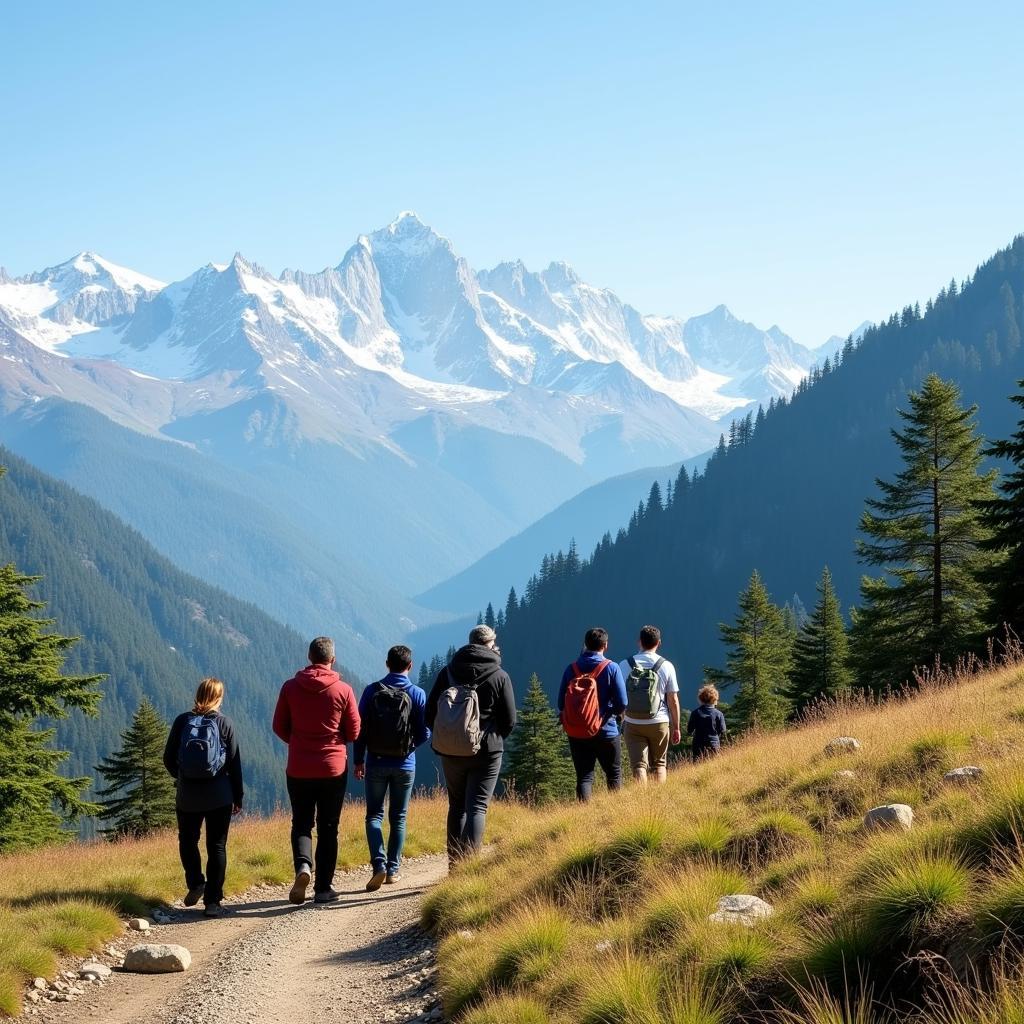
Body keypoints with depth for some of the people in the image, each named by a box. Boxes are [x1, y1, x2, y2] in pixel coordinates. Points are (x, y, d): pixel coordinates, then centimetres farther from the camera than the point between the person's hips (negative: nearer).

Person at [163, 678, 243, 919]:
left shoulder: (182, 721, -2)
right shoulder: (224, 723, -4)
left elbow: (168, 759, 2)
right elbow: (235, 763, -2)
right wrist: (238, 797, 7)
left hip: (188, 796, 1)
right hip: (219, 797, -1)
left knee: (188, 840, 20)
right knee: (217, 846, 6)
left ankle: (195, 883, 1)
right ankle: (213, 901, 4)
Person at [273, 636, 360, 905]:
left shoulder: (291, 687, -4)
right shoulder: (343, 690, -7)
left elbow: (279, 727, 3)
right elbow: (353, 733, -1)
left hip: (298, 769, 1)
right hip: (333, 768, -1)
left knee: (301, 823, 13)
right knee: (328, 828, 9)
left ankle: (303, 864, -15)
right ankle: (323, 888, 8)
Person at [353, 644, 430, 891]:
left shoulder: (372, 691, -5)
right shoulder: (417, 694, -6)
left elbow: (360, 729, -4)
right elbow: (424, 734, -4)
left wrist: (358, 760, 6)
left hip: (376, 764, 0)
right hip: (405, 766, 0)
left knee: (374, 815, 7)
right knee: (398, 817, 12)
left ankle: (379, 864, -12)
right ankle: (393, 870, 13)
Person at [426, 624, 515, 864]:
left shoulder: (447, 673, 2)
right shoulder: (500, 677, -5)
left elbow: (430, 714, 2)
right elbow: (509, 721, -3)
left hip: (450, 753, 3)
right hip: (486, 753, -3)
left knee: (457, 807, 15)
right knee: (477, 807, -1)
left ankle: (455, 863, 15)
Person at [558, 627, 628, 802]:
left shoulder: (571, 669, -2)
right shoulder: (611, 668, -9)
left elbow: (561, 704, 0)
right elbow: (622, 703, -11)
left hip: (576, 734, 2)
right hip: (606, 732, -2)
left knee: (584, 777, 6)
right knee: (614, 775, 15)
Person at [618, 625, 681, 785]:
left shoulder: (625, 665, -2)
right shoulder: (666, 666, -3)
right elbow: (673, 700, -1)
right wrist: (676, 727, 7)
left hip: (633, 724, 0)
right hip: (659, 723, 0)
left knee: (639, 765, 1)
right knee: (660, 764, 14)